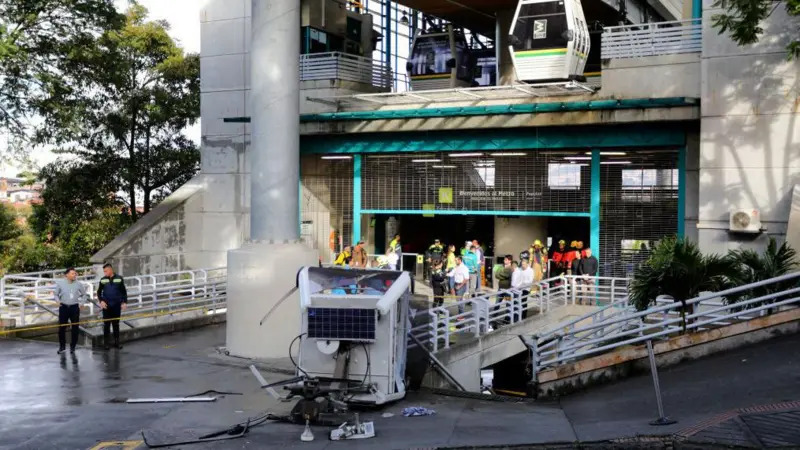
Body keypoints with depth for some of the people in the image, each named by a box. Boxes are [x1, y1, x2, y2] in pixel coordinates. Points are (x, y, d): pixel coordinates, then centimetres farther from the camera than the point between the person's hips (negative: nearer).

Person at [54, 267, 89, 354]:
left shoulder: (78, 284, 0)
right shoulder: (60, 283, -1)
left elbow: (84, 294, 13)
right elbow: (56, 294, 11)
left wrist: (81, 303, 2)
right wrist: (58, 301, -5)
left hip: (74, 307, 1)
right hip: (63, 307, 0)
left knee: (75, 328, 3)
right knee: (62, 327, 2)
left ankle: (72, 347, 15)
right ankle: (62, 347, 15)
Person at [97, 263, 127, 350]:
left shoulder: (119, 279, -1)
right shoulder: (103, 280, 1)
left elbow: (124, 291, 5)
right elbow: (99, 292, 8)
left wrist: (124, 302, -4)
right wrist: (101, 301, -7)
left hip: (117, 306, 0)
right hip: (106, 306, 0)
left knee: (116, 324, 7)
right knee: (106, 324, 3)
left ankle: (116, 342, 14)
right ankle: (106, 343, 9)